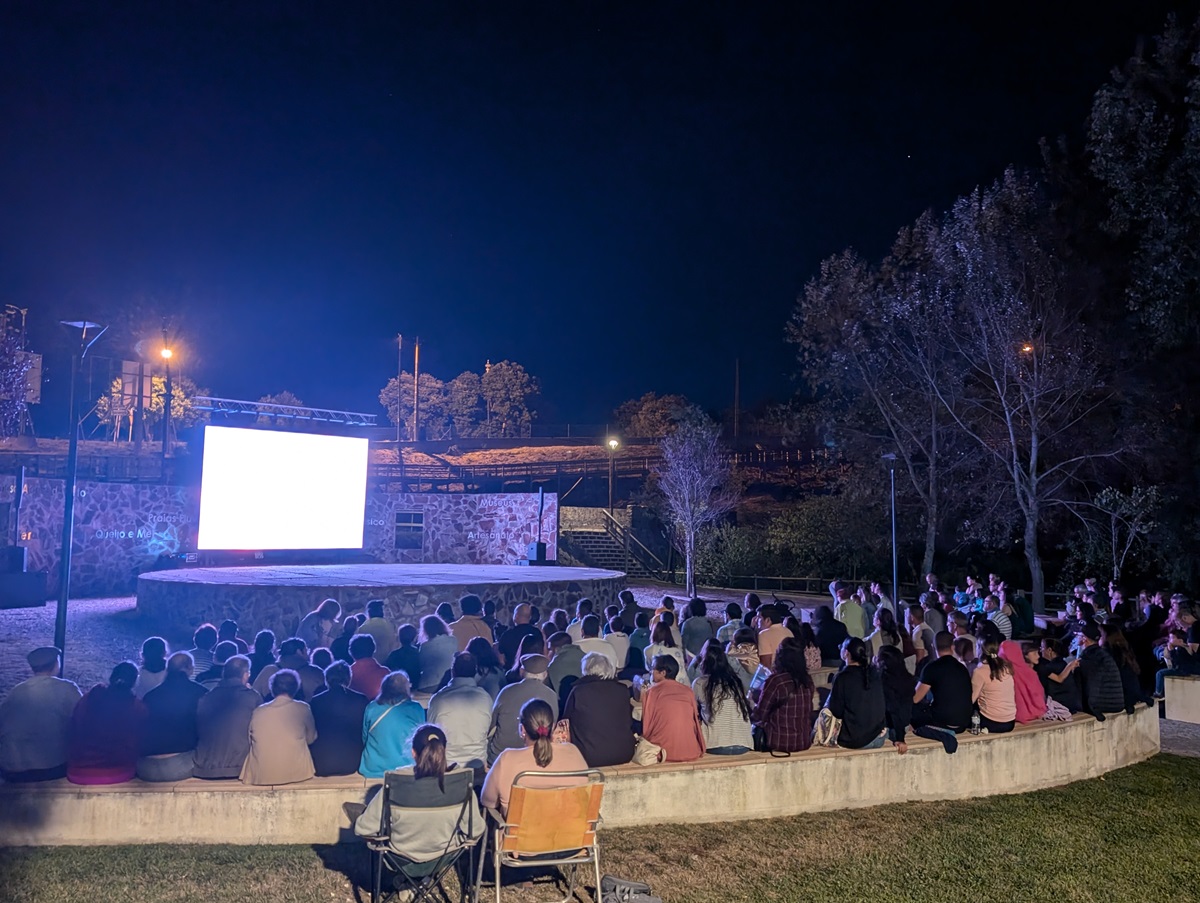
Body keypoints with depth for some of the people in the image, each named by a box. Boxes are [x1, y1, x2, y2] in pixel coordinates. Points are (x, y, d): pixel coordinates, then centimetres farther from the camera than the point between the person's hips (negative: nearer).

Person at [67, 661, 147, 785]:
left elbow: (74, 731, 5)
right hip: (119, 774, -2)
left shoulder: (91, 697, -2)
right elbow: (141, 743, 1)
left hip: (79, 773, 2)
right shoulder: (139, 708, -6)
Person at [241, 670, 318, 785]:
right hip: (296, 774, -1)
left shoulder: (257, 712, 2)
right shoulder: (303, 709, -2)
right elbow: (311, 738, 11)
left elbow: (251, 741, 13)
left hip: (260, 776, 1)